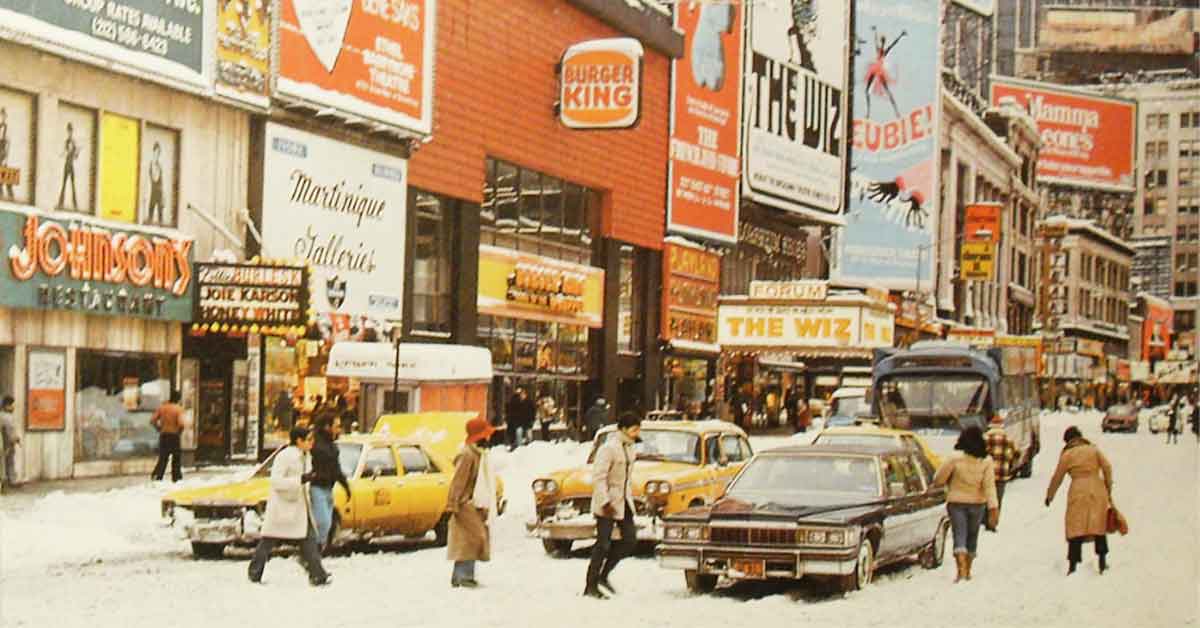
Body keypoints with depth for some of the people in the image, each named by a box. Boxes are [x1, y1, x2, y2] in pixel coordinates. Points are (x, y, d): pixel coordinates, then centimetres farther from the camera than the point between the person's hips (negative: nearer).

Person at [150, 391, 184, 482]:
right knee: (176, 458, 11)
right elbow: (181, 423, -22)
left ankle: (157, 475, -7)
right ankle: (176, 478, 15)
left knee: (162, 458, 11)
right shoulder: (179, 409, -9)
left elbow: (152, 421, 1)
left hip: (163, 436, 4)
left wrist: (159, 429, 11)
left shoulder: (161, 407, 5)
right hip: (174, 436, -4)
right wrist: (179, 431, -3)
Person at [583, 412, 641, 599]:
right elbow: (598, 477, -21)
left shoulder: (629, 446, 8)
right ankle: (591, 586, 4)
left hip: (624, 502, 8)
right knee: (603, 544, -5)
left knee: (630, 540, 6)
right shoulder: (609, 448, -18)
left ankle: (603, 575, 18)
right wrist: (605, 502, -24)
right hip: (607, 503, -8)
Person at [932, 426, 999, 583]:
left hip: (956, 503, -2)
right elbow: (989, 485, -17)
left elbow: (938, 480, -7)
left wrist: (949, 483, 14)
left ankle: (961, 569, -26)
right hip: (976, 504, 2)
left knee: (959, 537, -4)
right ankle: (968, 571, 26)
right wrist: (993, 507, -19)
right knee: (972, 537, 19)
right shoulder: (986, 462, -11)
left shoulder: (955, 460, -14)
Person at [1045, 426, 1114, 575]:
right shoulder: (1093, 449, 8)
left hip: (1078, 492, -2)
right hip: (1097, 490, 2)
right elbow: (1107, 468, 1)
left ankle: (1073, 566, -5)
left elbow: (1057, 477, 7)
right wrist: (1108, 488, 11)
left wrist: (1049, 495, 20)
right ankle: (1102, 563, 13)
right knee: (1099, 527, 11)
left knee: (1076, 529, 0)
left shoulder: (1066, 455, 3)